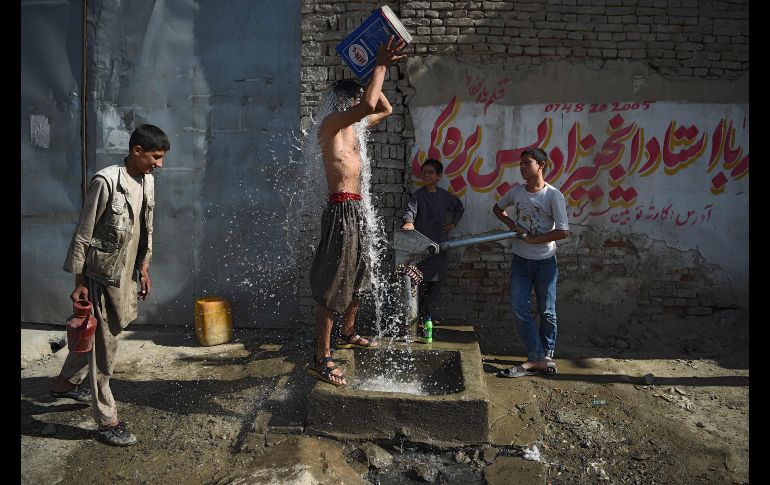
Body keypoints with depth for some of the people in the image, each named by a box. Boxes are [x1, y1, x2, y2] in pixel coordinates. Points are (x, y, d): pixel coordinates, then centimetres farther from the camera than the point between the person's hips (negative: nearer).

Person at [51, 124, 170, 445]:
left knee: (98, 336, 24)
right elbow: (83, 234, -17)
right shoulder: (106, 182, -21)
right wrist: (79, 281, -14)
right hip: (102, 276, -8)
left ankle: (65, 383, 48)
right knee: (104, 348, 1)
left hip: (126, 273, 8)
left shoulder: (147, 182, 4)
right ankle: (107, 422, 12)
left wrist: (144, 269, 17)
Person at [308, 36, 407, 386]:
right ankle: (321, 359, -2)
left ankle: (347, 333, 41)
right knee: (331, 286, -8)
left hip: (356, 211, 10)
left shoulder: (352, 127, 17)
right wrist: (381, 67, -14)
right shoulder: (331, 123, -10)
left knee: (357, 279, 22)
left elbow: (385, 110, 30)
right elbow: (369, 104, -27)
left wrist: (376, 73, 20)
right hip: (342, 210, -10)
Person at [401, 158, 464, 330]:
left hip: (440, 244, 5)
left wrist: (453, 223, 16)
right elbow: (410, 209, -19)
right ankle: (417, 318, 0)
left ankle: (427, 316, 18)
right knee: (421, 282, -7)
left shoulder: (444, 195, 11)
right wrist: (409, 222, -39)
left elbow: (459, 207, 27)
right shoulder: (419, 194, -2)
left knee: (437, 281, 7)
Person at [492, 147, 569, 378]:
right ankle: (537, 358, 2)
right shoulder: (516, 192, 2)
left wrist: (533, 239, -14)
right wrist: (512, 224, 4)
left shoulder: (553, 195, -12)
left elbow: (563, 231, -17)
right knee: (519, 307, -4)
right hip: (520, 260, 4)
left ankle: (546, 355, 24)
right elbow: (497, 208, 21)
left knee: (547, 311, 8)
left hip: (545, 262, -4)